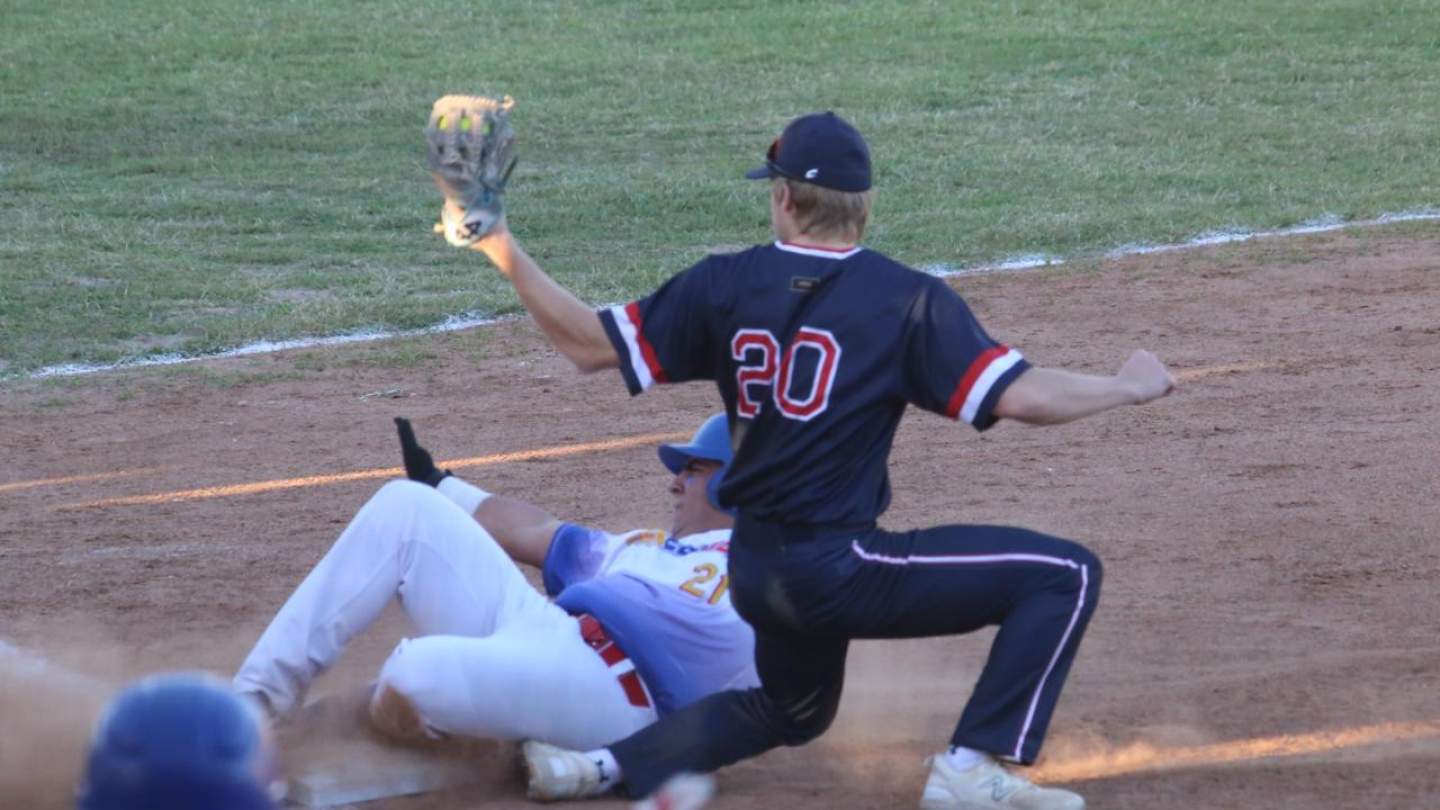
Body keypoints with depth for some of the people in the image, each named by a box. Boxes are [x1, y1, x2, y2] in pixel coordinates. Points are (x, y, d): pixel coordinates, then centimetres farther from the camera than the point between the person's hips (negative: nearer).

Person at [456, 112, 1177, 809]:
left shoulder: (724, 285, 3)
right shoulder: (908, 299, -8)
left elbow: (590, 345, 6)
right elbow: (1020, 396, -12)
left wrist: (502, 250, 13)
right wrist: (1129, 387, 4)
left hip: (754, 573, 6)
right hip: (840, 568, -6)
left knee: (792, 708, 35)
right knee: (1064, 575, -2)